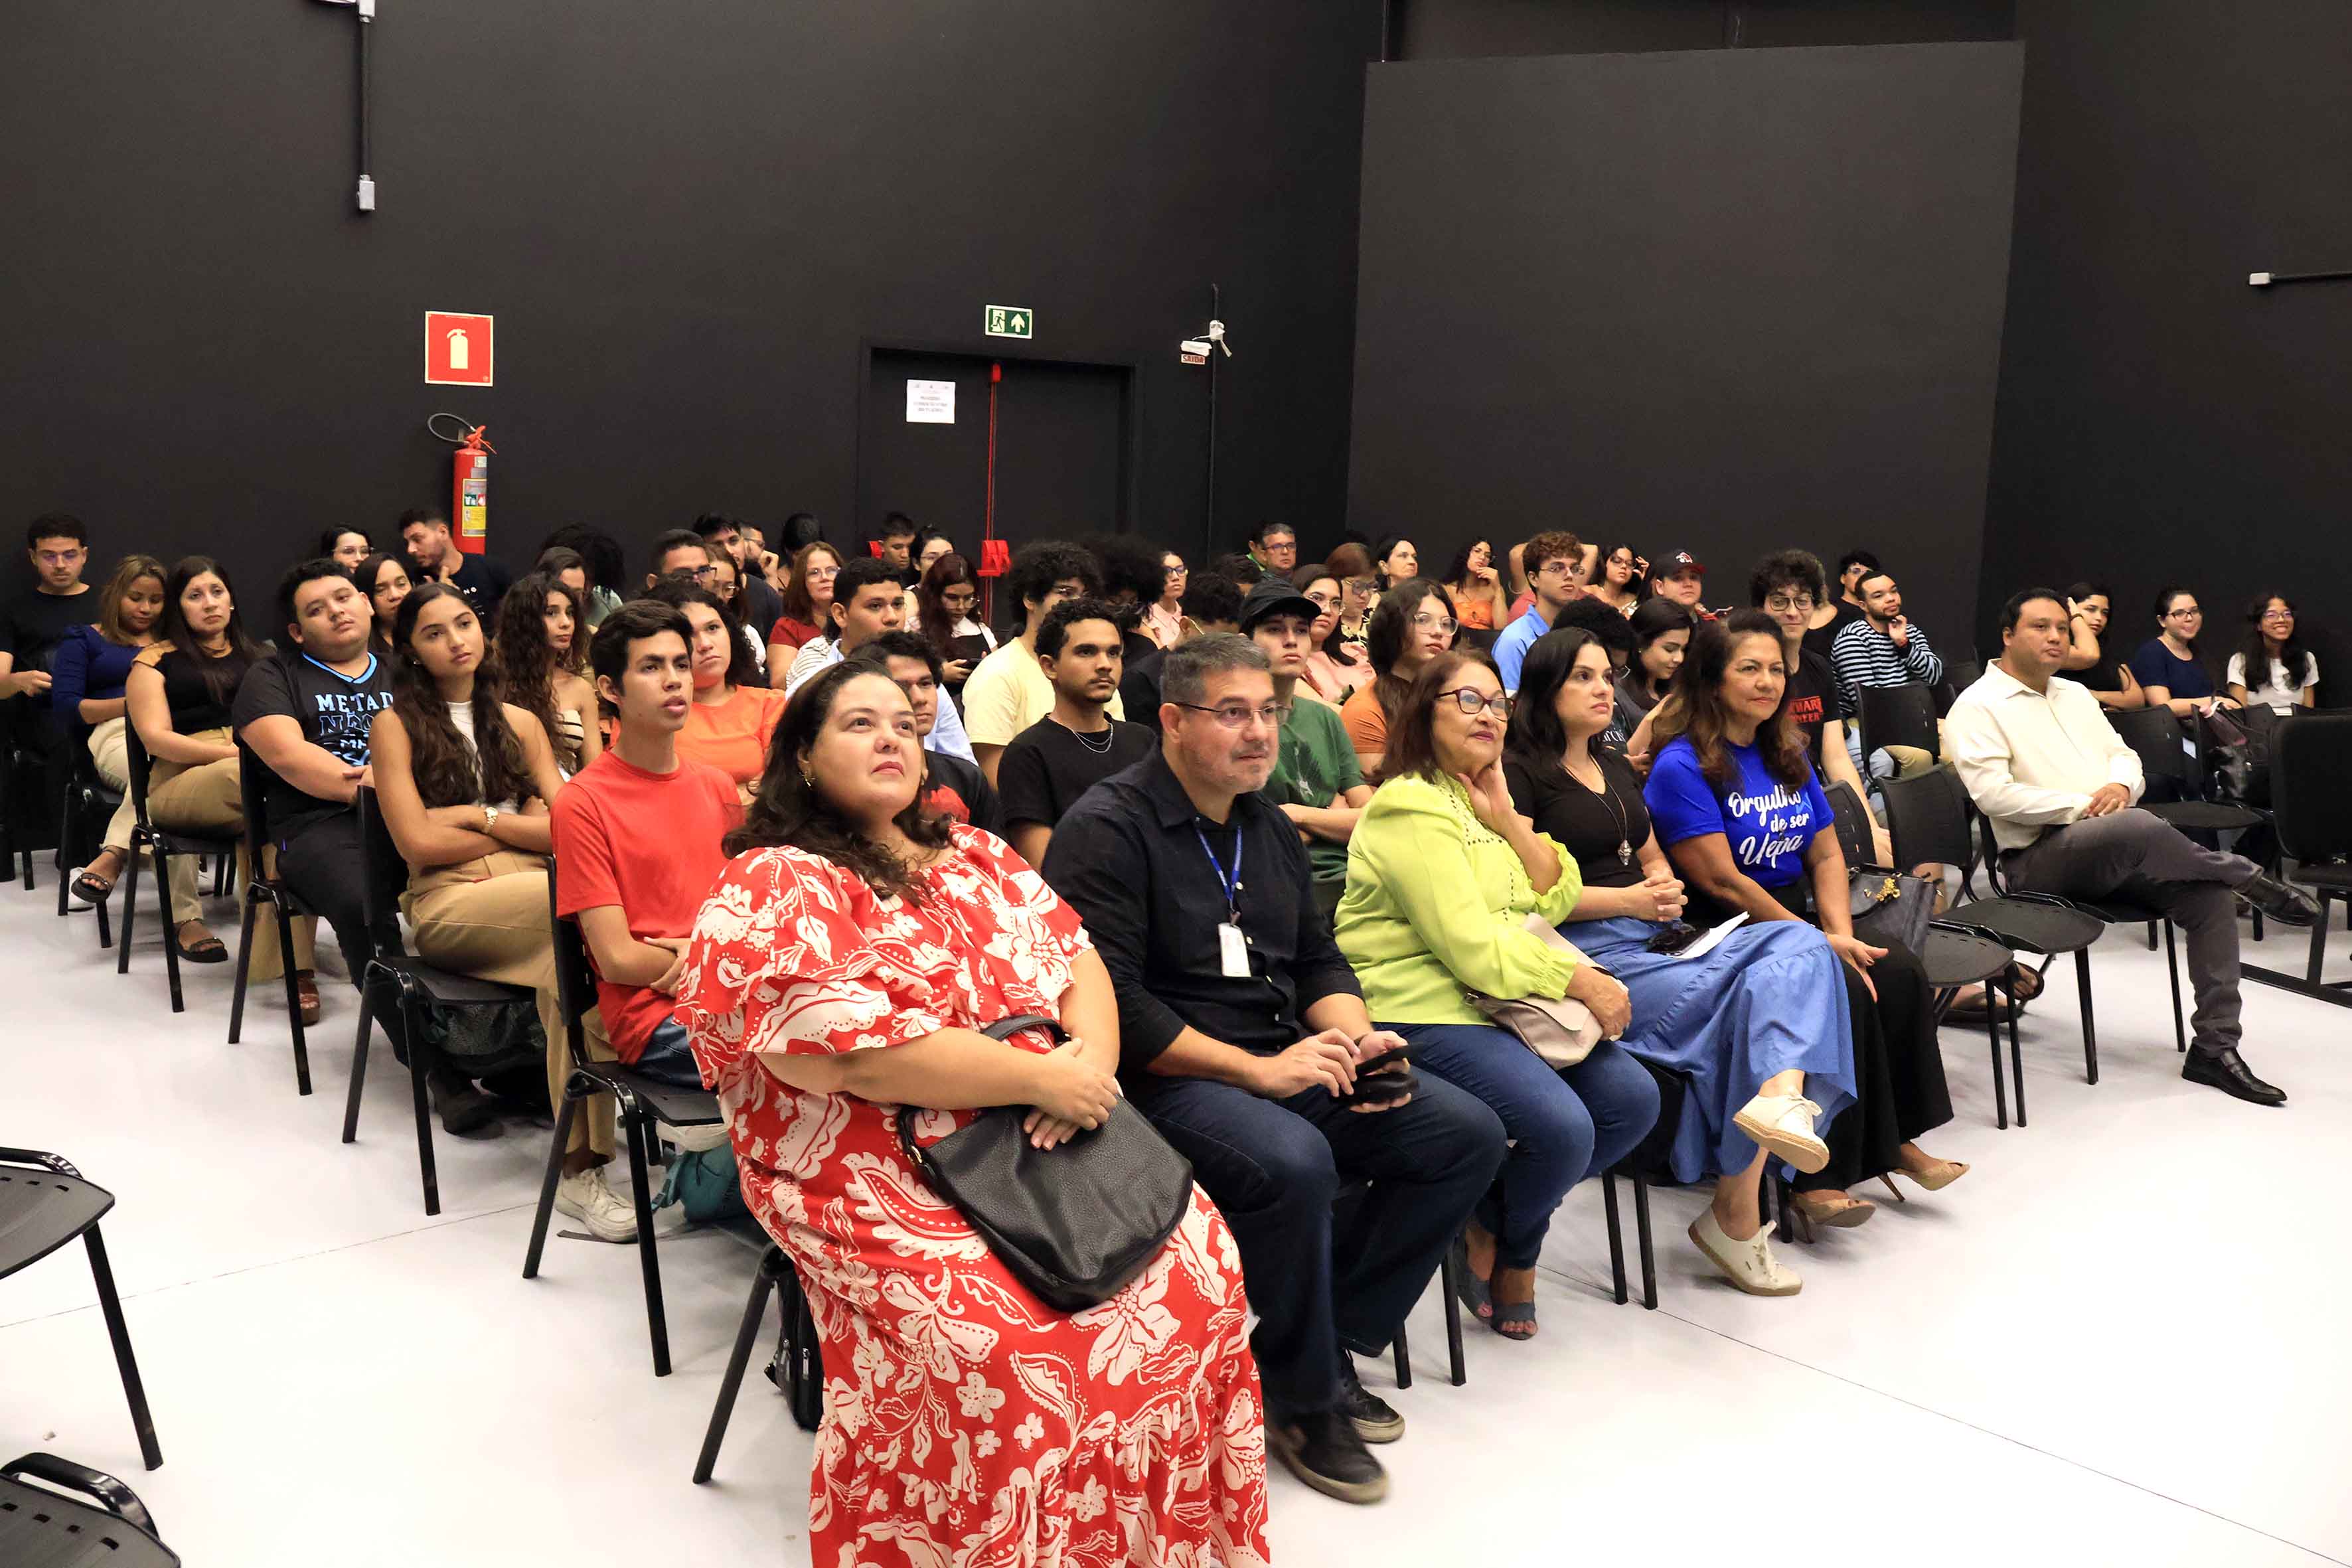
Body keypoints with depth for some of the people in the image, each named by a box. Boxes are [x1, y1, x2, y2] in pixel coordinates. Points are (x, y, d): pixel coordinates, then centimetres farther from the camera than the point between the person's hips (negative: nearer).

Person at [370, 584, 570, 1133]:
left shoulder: (521, 723, 22)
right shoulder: (395, 725, 11)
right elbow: (417, 842, -1)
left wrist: (477, 816, -1)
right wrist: (523, 829, 4)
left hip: (531, 887, 4)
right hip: (447, 901, -3)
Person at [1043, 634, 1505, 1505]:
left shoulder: (1269, 826, 16)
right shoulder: (1108, 829, -11)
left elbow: (1317, 959, 20)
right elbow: (1110, 1000, -20)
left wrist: (1357, 1039, -3)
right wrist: (1258, 1071, -22)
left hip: (1284, 1064, 8)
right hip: (1164, 1077, -8)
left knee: (1467, 1133, -4)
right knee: (1292, 1161, -36)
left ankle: (1335, 1341, 5)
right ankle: (1302, 1400, -11)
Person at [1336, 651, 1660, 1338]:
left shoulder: (1481, 800, 19)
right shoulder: (1411, 810, -12)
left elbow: (1556, 900, 11)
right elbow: (1473, 949, -18)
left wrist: (1507, 819, -1)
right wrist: (1578, 979, -16)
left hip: (1503, 1001, 9)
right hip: (1424, 1013, -9)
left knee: (1632, 1099, -6)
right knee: (1561, 1127, -25)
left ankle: (1499, 1224, 11)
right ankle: (1509, 1248, 9)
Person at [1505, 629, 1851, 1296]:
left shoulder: (1617, 769, 27)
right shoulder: (1519, 772, 0)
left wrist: (1666, 887, 9)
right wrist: (1627, 900, -12)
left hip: (1656, 941, 8)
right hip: (1586, 955, -8)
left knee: (1799, 944, -20)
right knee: (1750, 998, -26)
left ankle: (1781, 1099, -47)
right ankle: (1736, 1214, -22)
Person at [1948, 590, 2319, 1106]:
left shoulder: (2076, 695, 23)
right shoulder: (1977, 706, -3)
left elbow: (2124, 756, 20)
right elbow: (1993, 793, -15)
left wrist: (2121, 785, -5)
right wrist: (2080, 807, -18)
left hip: (2115, 851, 8)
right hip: (2040, 857, -7)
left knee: (2211, 894, -16)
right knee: (2137, 827, -37)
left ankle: (2215, 1046, -9)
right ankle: (2251, 879, -9)